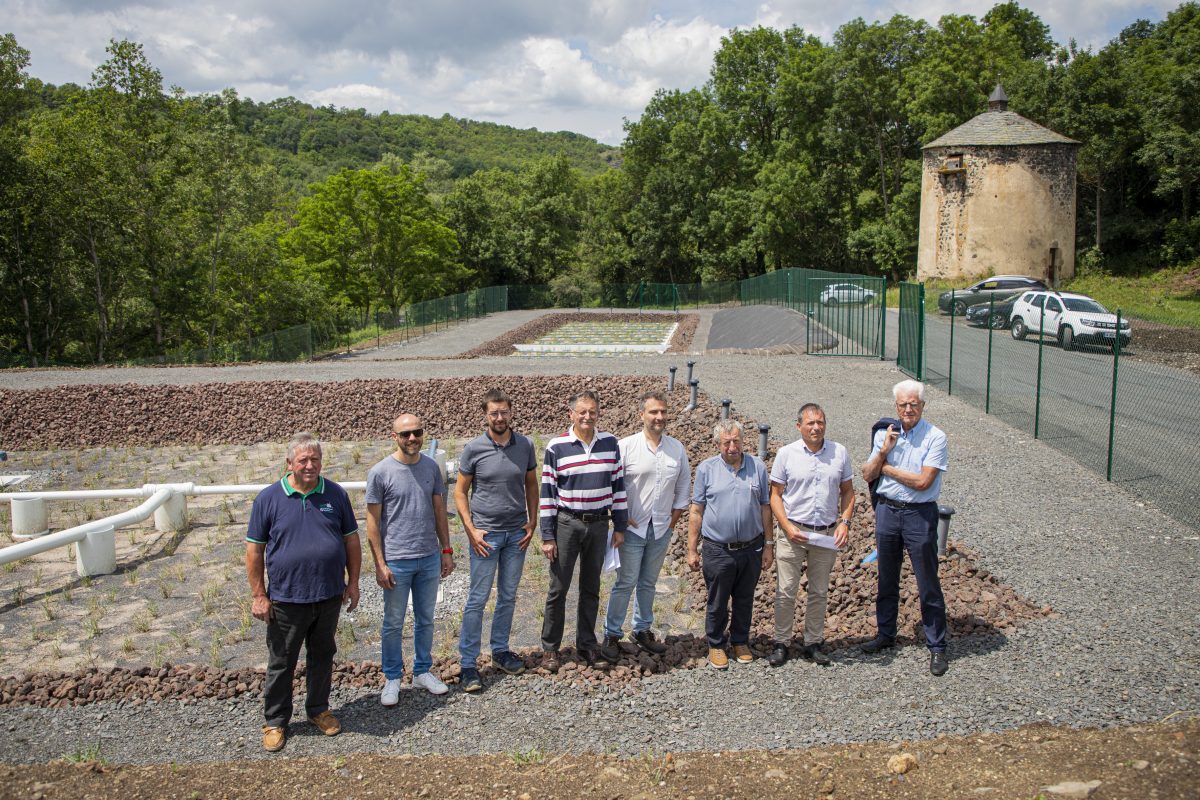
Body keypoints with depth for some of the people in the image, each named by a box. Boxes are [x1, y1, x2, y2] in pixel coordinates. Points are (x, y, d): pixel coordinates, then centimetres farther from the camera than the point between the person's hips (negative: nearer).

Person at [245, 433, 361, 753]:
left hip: (329, 597, 2)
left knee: (322, 656, 17)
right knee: (281, 663, 9)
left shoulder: (336, 494, 0)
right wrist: (258, 595, -6)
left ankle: (318, 709, 35)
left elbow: (351, 539, 7)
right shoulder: (269, 498, -7)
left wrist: (353, 582, 4)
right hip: (286, 599, -2)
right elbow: (254, 549, -4)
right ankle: (275, 721, 25)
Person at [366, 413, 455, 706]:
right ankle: (392, 679, 23)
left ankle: (422, 671, 30)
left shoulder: (431, 467, 2)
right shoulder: (380, 472, -10)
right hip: (396, 561, -4)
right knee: (393, 624, 8)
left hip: (430, 559, 4)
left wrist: (446, 551, 8)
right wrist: (380, 565, -10)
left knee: (425, 620, 15)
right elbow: (373, 522, -7)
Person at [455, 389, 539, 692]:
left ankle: (500, 650, 29)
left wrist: (532, 522, 3)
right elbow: (460, 491, -3)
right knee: (478, 599, 1)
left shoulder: (525, 445, 0)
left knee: (508, 596, 14)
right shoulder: (473, 448, -9)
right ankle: (468, 663, 9)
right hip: (486, 533, -3)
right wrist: (471, 530, -10)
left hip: (517, 533, 3)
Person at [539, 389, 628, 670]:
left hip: (599, 524, 3)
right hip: (566, 523, -3)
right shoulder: (556, 446, -8)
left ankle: (586, 643, 28)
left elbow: (618, 484, 7)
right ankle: (550, 647, 17)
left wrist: (620, 526, 6)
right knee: (559, 588, 4)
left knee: (591, 588, 14)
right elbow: (547, 491, -6)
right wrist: (547, 536, -8)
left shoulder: (610, 443, 1)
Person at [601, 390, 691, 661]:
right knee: (625, 583, -1)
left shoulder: (677, 449, 4)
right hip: (633, 527, -4)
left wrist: (674, 517, 8)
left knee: (648, 583, 15)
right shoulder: (626, 446, -9)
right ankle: (612, 635, 11)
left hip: (662, 529, 4)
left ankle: (642, 630, 28)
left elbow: (684, 486, 13)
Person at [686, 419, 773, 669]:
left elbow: (765, 508, 6)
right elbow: (696, 511, 0)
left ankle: (741, 642, 34)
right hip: (717, 550, -2)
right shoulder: (706, 469, -3)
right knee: (717, 603, 9)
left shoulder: (758, 467, 1)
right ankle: (716, 645, 27)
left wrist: (769, 545, 5)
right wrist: (692, 550, -1)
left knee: (745, 600, 15)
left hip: (751, 548, 2)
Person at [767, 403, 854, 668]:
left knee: (819, 593, 12)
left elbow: (847, 491, 9)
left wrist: (844, 521, -6)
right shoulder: (787, 454, -5)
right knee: (786, 592, 2)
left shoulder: (839, 452, 1)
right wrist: (788, 527, -12)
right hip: (794, 532, -2)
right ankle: (781, 643, 15)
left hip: (827, 534, 2)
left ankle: (813, 643, 25)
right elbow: (775, 495, -2)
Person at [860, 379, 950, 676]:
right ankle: (885, 634, 32)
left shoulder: (935, 437, -11)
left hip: (920, 515, -5)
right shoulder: (884, 434, 5)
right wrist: (883, 451, -11)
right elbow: (867, 476, 4)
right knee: (887, 580, 16)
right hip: (887, 510, 5)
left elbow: (922, 482, -18)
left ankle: (937, 647, 12)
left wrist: (887, 467, -7)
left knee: (928, 585, 1)